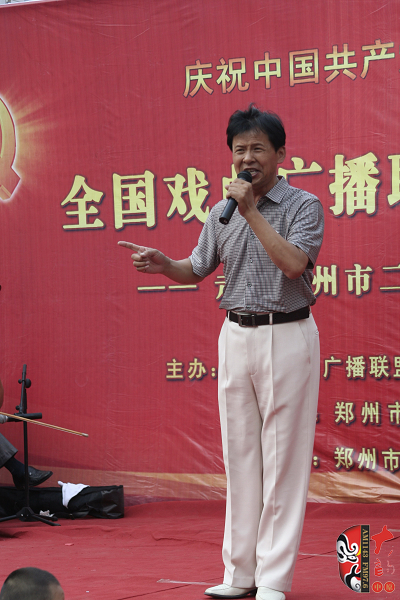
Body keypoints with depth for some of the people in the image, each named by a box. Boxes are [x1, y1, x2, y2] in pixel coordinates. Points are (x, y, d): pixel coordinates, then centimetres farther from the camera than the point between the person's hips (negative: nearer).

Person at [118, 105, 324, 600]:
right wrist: (163, 265, -3)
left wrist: (252, 212, -19)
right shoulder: (221, 212, 9)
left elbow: (293, 263, -21)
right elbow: (198, 270, 17)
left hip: (286, 336, -5)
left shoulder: (303, 205, -5)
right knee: (239, 456, 8)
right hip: (236, 335, 5)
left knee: (283, 457, -3)